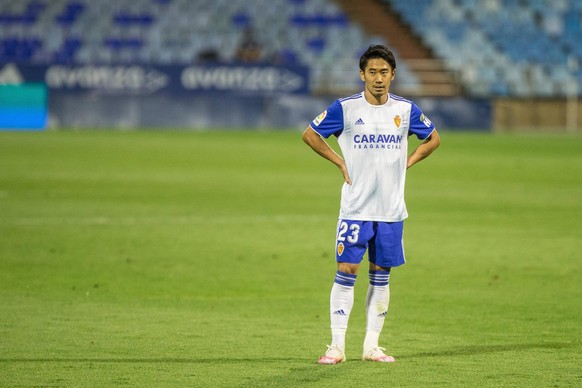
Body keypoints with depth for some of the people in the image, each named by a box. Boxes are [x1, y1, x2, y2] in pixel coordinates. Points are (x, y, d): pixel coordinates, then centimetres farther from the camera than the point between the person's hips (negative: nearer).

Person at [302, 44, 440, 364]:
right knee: (346, 271, -8)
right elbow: (310, 135, 6)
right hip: (355, 206, -3)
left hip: (392, 209, 3)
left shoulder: (406, 109, 3)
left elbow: (433, 139, 18)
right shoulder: (345, 108, -5)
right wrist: (339, 162, -2)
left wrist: (406, 163, 6)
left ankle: (371, 346, 12)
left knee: (381, 276, 6)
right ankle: (337, 346, -4)